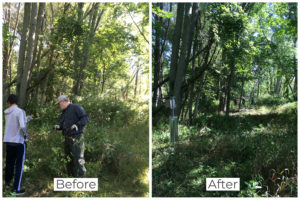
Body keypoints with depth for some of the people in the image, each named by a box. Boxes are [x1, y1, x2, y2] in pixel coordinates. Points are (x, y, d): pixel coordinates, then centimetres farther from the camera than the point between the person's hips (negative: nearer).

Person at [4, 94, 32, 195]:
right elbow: (22, 126, -25)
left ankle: (7, 183, 34)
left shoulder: (7, 112, 5)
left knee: (9, 163, 21)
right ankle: (16, 188, 5)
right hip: (19, 141, -6)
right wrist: (26, 135, -9)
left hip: (8, 141, 6)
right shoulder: (20, 111, -15)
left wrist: (27, 118, 20)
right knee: (19, 165, 3)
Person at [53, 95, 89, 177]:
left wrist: (77, 125, -26)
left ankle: (80, 177, -7)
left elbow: (85, 118, -12)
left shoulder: (76, 107, -4)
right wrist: (57, 126, -3)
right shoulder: (64, 112, 22)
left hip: (76, 138, -9)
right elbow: (61, 123, 20)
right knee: (69, 159, 12)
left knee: (78, 160, -10)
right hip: (67, 139, 9)